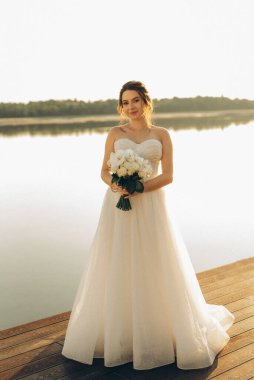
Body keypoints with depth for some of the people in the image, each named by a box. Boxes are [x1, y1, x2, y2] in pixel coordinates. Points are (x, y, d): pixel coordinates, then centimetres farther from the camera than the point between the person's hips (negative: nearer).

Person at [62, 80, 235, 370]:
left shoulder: (161, 134, 6)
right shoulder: (115, 133, 8)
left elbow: (168, 175, -1)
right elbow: (104, 171, 6)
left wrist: (139, 187, -16)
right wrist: (114, 184, -16)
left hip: (150, 207, -1)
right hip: (118, 208, 1)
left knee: (154, 270, 3)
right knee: (117, 271, 4)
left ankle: (158, 330, 22)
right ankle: (116, 333, 19)